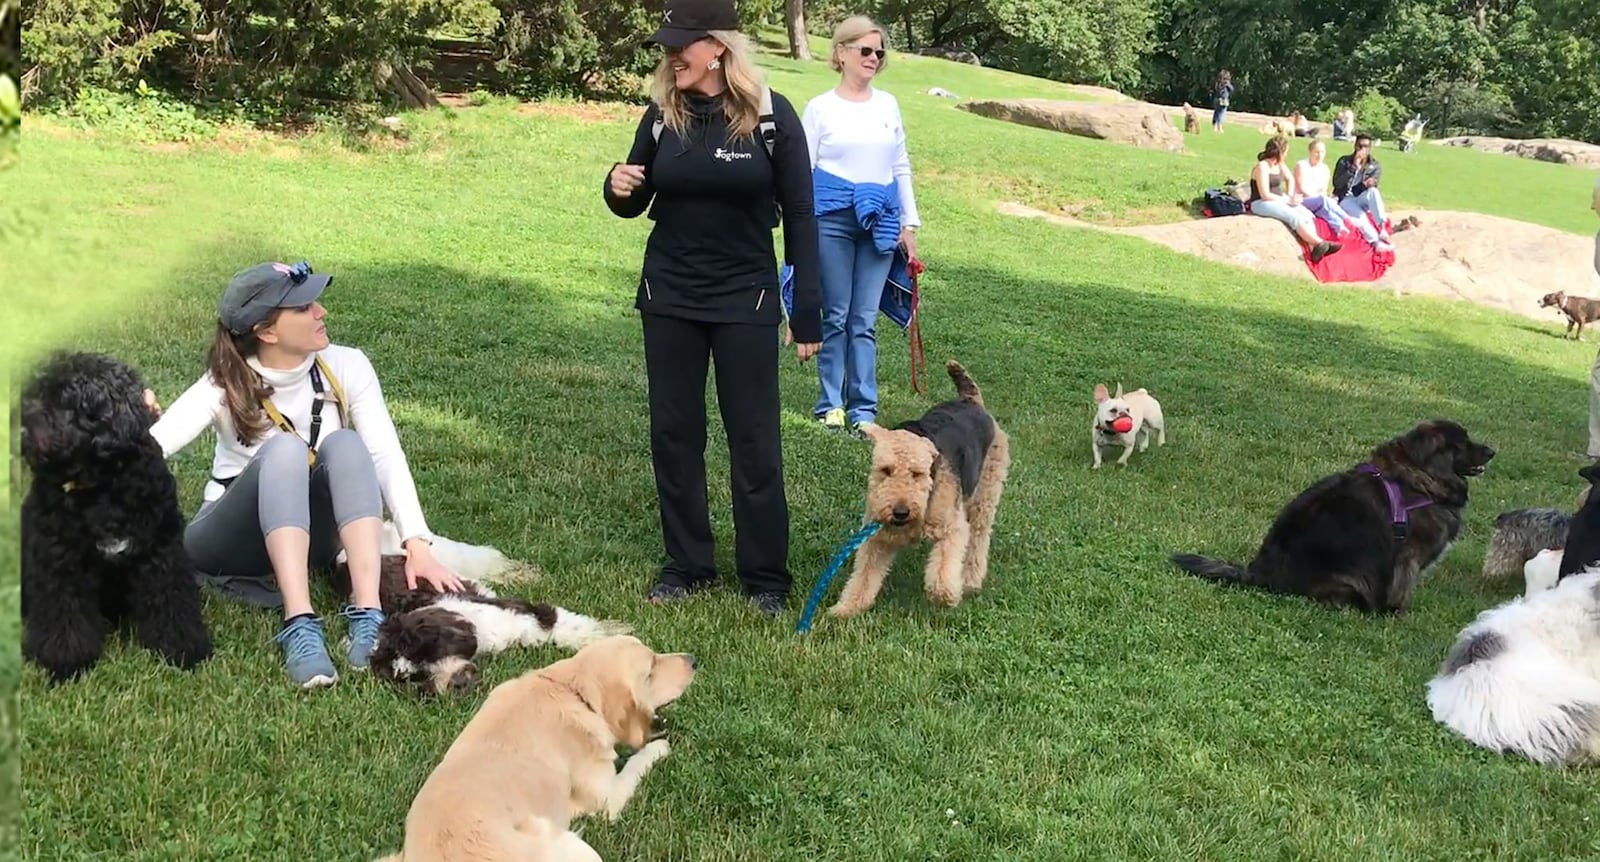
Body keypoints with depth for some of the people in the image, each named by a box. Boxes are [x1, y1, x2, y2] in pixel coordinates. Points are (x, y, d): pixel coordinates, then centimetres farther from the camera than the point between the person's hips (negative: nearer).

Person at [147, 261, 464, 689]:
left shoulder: (345, 367, -11)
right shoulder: (225, 386, -16)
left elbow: (385, 454, -20)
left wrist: (417, 545, -31)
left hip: (311, 537, 2)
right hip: (231, 540, -2)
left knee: (345, 443, -29)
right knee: (284, 450, -33)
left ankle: (367, 617, -39)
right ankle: (299, 627, -45)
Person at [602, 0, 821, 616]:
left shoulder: (770, 115, -10)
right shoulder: (662, 115, 0)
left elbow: (799, 216, -6)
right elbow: (636, 204, 11)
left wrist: (807, 313, -7)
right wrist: (620, 188, -14)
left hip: (744, 299, -3)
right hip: (668, 297, 4)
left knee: (754, 440, 2)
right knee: (673, 433, 8)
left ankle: (765, 577, 13)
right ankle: (686, 564, 21)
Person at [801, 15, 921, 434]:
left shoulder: (888, 105, 12)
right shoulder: (820, 108, 1)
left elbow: (901, 168, 16)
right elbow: (803, 171, 2)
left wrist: (909, 224, 12)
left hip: (880, 221, 3)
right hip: (832, 218, -3)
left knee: (865, 320, 3)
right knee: (836, 316, 1)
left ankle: (863, 408, 8)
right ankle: (831, 404, 11)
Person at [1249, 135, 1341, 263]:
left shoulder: (1279, 165, 11)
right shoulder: (1262, 167, -15)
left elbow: (1290, 179, 27)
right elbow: (1265, 195, -19)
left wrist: (1290, 197, 10)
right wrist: (1287, 200, -13)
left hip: (1278, 201, 9)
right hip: (1261, 204, -9)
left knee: (1306, 214, -15)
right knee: (1295, 216, -28)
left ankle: (1314, 248, -30)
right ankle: (1320, 244, -26)